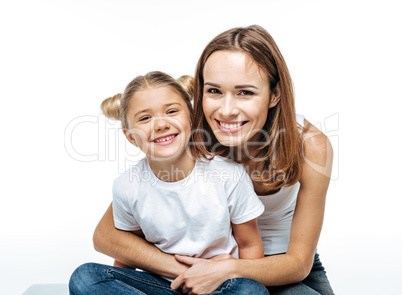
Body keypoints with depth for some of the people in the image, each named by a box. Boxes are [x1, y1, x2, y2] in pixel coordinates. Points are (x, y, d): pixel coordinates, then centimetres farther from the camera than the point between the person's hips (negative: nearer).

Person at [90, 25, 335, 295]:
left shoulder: (309, 146, -23)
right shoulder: (191, 141, -23)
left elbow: (298, 262, -14)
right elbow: (105, 235, -20)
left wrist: (229, 269, -32)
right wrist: (187, 272, -31)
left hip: (282, 269, 0)